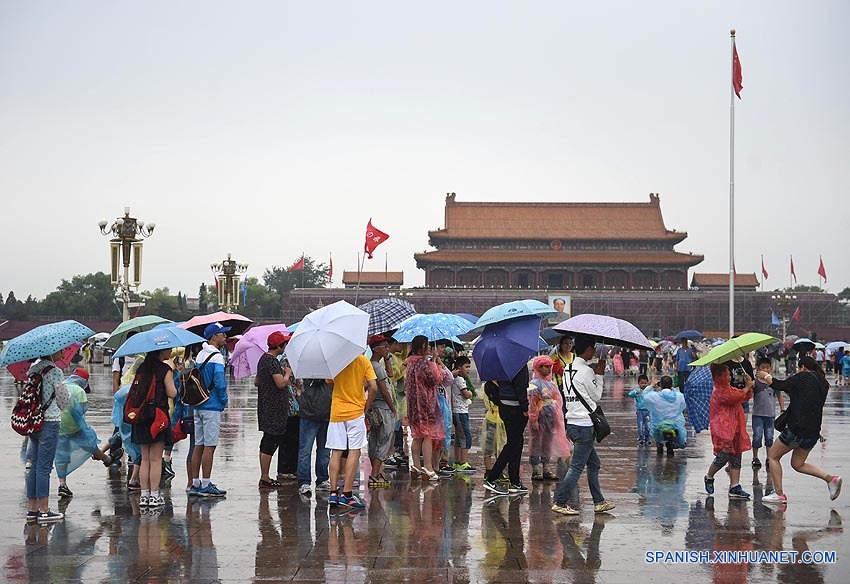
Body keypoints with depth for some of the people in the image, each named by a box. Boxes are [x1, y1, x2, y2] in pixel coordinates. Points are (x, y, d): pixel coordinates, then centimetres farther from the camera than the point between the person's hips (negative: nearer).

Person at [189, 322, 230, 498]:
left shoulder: (200, 355, 13)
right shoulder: (216, 356, -13)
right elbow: (219, 382, -20)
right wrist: (224, 400, -6)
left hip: (198, 405, 8)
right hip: (212, 406, -8)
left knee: (199, 445, 11)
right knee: (209, 446, -5)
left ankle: (195, 484, 14)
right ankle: (206, 485, -5)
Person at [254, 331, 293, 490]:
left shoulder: (263, 359, 14)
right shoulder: (272, 361, -17)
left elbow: (256, 382, 23)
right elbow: (281, 383, -24)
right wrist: (287, 373, -5)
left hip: (265, 406, 10)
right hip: (274, 408, -10)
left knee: (267, 443, 14)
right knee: (270, 442, -6)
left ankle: (264, 476, 18)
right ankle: (264, 479, -4)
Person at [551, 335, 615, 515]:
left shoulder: (568, 369, 12)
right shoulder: (586, 371, -13)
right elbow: (597, 396, -3)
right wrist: (599, 375, 6)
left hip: (572, 424, 9)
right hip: (585, 425, -9)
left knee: (594, 464, 16)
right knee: (577, 466, -6)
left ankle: (599, 502, 20)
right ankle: (560, 502, -6)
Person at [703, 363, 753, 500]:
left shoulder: (728, 388, 18)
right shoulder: (719, 391, -12)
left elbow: (745, 397, 24)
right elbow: (736, 397, -23)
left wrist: (748, 387, 6)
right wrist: (747, 388, -10)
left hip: (734, 429, 9)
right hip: (723, 429, -9)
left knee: (736, 458, 3)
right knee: (723, 457, -9)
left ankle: (735, 487, 1)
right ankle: (709, 477, 16)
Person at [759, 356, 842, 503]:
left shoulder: (804, 377, -7)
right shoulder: (823, 383, 13)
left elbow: (780, 385, -3)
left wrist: (766, 376, 13)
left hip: (797, 427, -8)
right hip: (814, 431, 8)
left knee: (773, 456, 9)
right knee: (798, 464, 20)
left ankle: (779, 494, 6)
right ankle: (830, 478, 2)